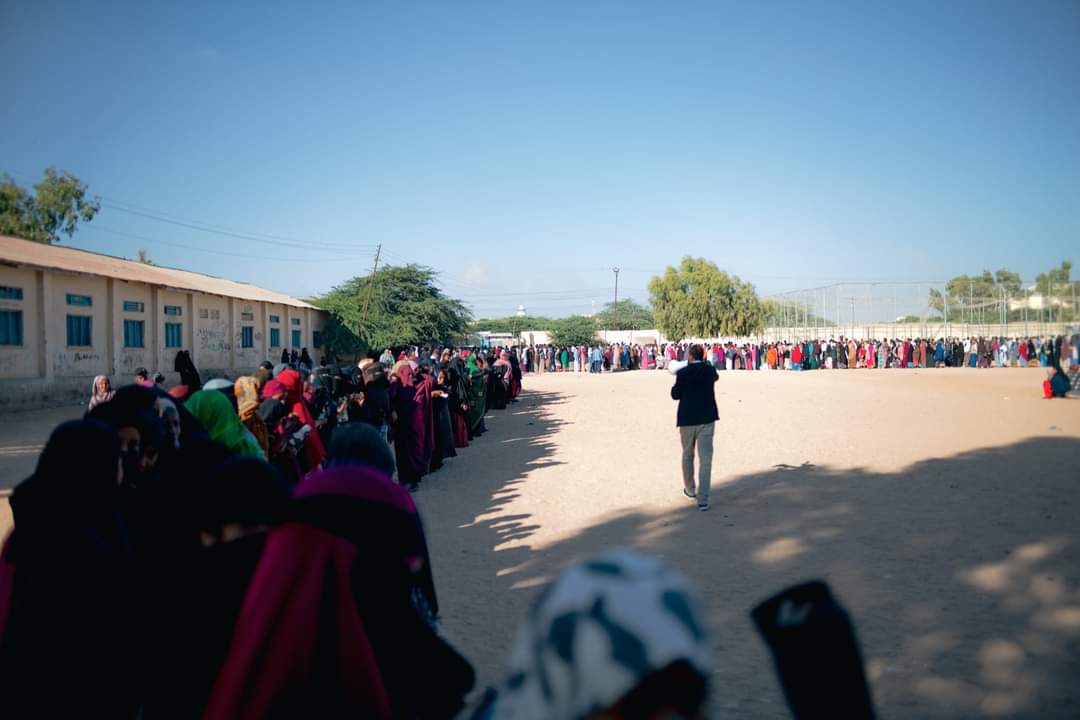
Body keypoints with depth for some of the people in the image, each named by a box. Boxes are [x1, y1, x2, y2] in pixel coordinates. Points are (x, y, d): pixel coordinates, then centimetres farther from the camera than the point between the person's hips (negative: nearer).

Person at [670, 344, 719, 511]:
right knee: (705, 458, -1)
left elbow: (675, 395, -3)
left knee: (687, 455, 20)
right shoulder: (710, 371, 0)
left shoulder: (683, 373, -9)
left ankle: (690, 489, 34)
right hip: (707, 418, 1)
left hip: (687, 419, -1)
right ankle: (703, 499, -8)